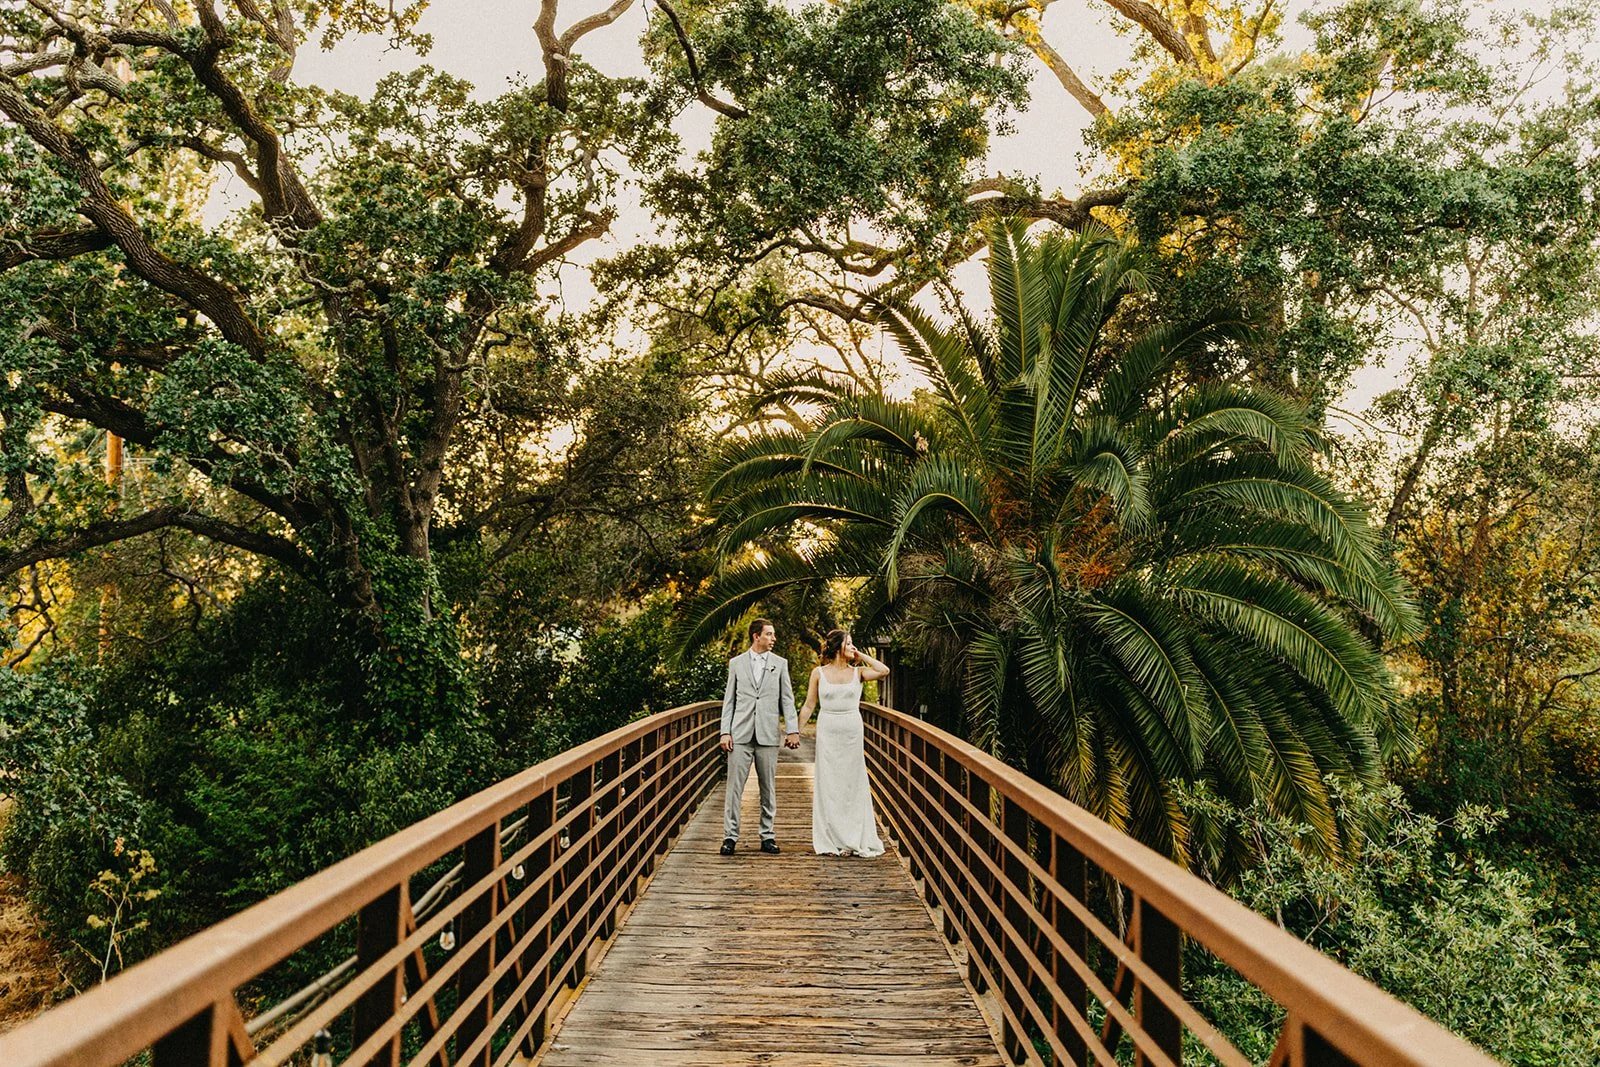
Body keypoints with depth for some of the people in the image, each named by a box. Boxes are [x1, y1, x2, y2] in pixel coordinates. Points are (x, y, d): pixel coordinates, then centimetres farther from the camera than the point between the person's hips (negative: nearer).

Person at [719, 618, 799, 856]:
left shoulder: (780, 663, 8)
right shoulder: (736, 663, 8)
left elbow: (787, 699, 6)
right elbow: (729, 700, 7)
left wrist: (792, 730, -3)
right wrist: (725, 732, -1)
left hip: (768, 735, 1)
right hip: (741, 734, -1)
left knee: (769, 788, 6)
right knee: (735, 787, -2)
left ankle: (768, 836, 14)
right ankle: (730, 836, 4)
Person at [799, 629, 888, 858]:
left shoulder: (857, 672, 5)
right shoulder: (819, 673, 2)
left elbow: (884, 671, -12)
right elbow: (809, 706, 6)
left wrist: (862, 656, -2)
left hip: (853, 733, 1)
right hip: (827, 733, -1)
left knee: (853, 785, 5)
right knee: (828, 785, 2)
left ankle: (855, 839, 14)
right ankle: (830, 841, 10)